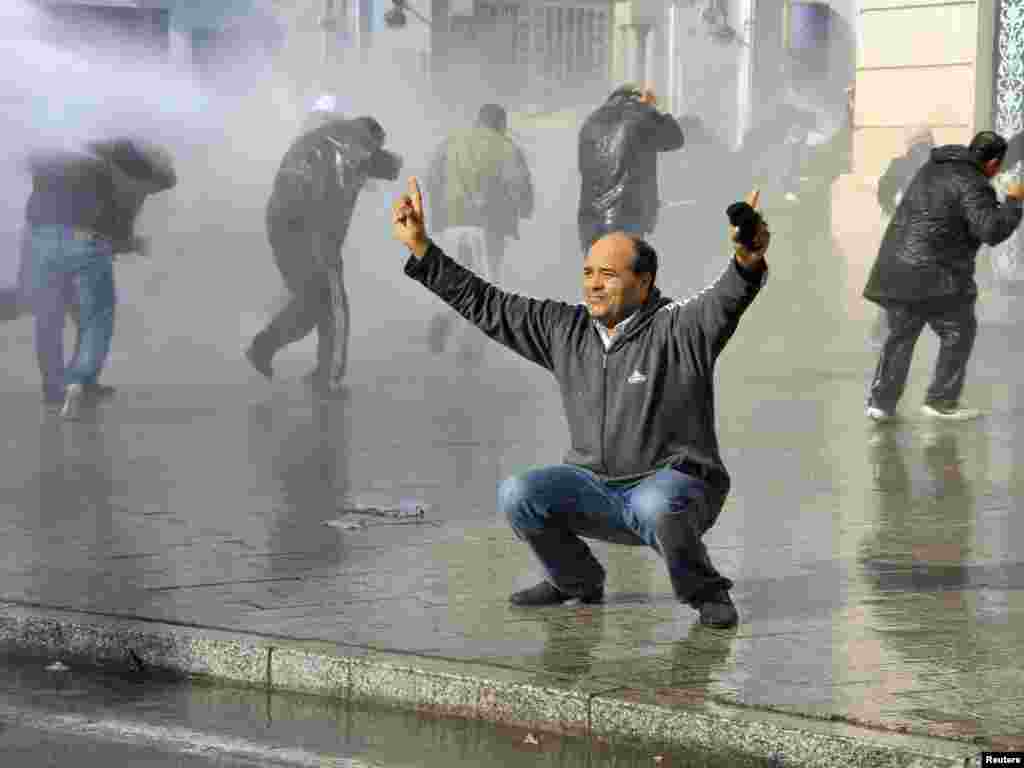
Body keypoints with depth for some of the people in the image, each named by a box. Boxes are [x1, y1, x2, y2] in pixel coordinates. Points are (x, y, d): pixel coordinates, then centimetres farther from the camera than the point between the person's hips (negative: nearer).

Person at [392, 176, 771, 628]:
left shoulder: (677, 330, -12)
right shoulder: (564, 331, 5)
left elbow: (727, 301, -32)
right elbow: (484, 305, 8)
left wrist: (747, 261, -56)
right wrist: (420, 247, 3)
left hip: (669, 483, -5)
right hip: (596, 487, 5)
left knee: (656, 506, -39)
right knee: (518, 496, -17)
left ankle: (705, 593, -10)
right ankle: (577, 581, 9)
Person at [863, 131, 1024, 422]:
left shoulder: (933, 167, 15)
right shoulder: (973, 186, -12)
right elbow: (992, 231, -24)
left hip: (897, 267, 7)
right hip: (934, 276, -7)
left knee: (901, 334, 18)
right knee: (959, 332, 12)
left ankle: (881, 403, 12)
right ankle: (941, 401, 13)